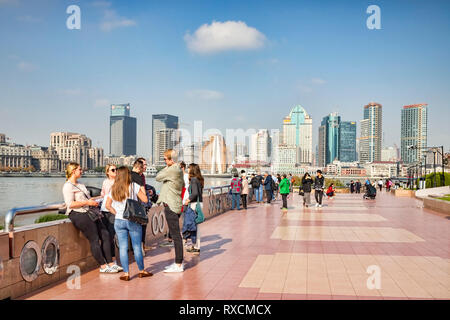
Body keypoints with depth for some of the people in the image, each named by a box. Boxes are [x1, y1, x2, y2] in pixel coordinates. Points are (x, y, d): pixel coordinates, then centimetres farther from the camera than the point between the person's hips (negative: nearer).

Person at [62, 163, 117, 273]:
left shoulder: (80, 185, 21)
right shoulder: (68, 186, -9)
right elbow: (70, 204, -19)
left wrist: (92, 201, 12)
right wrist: (87, 203, -17)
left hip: (88, 212, 9)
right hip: (78, 215, -9)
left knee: (105, 235, 2)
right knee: (95, 240, -8)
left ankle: (110, 263, 5)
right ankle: (103, 266, 1)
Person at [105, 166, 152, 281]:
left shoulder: (113, 189, 4)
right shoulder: (134, 186, -6)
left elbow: (108, 205, 4)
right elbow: (145, 200, -5)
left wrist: (116, 213, 11)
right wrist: (143, 189, 11)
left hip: (118, 221, 3)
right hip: (133, 220, -2)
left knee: (123, 248, 6)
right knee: (137, 247, 8)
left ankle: (126, 273, 7)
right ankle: (141, 271, 20)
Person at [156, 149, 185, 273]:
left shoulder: (172, 170, -16)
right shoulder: (178, 169, 15)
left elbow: (158, 177, -11)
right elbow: (183, 185, 23)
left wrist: (167, 167, -3)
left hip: (171, 206, -10)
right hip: (175, 205, 10)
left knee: (176, 236, -6)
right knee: (176, 235, 15)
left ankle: (178, 265, -1)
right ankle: (178, 262, 22)